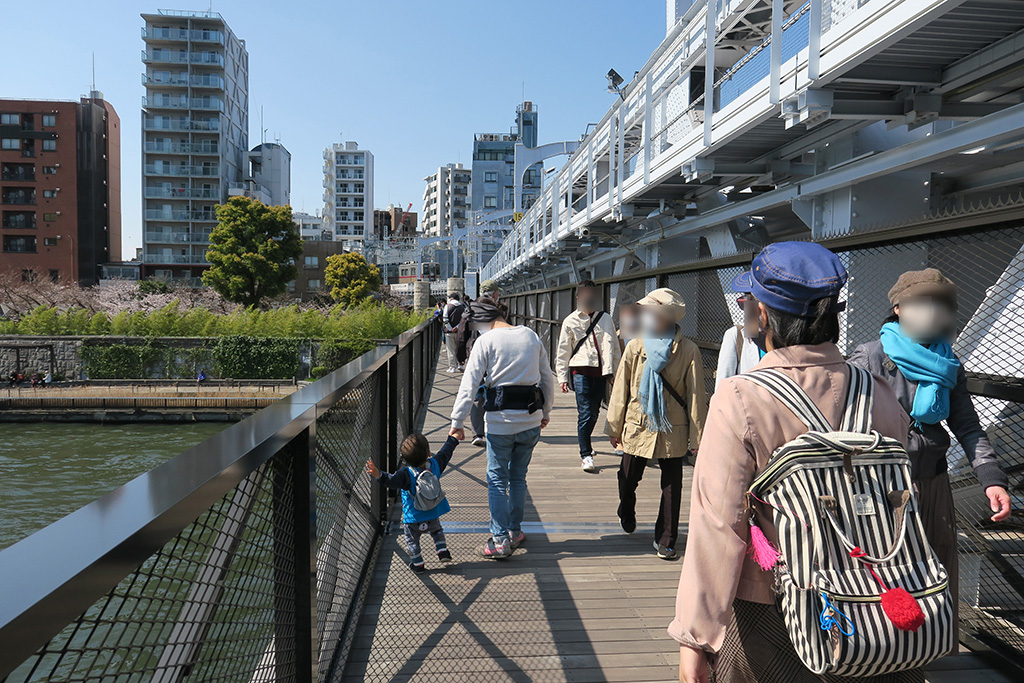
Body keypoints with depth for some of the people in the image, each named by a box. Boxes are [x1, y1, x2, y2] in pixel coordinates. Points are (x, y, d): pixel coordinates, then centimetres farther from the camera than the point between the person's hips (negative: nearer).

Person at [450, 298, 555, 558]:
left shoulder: (486, 341, -7)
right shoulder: (532, 336, 8)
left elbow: (469, 385, -10)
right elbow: (547, 378, 13)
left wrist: (457, 423, -7)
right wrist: (546, 412, 24)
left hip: (500, 420, -5)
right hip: (531, 419, 5)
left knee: (497, 479, 7)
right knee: (518, 477, 18)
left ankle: (501, 539, 6)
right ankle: (515, 531, 27)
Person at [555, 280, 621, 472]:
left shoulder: (605, 318, 13)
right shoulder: (570, 321, 6)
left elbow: (614, 346, 17)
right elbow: (563, 351, 7)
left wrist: (615, 371, 14)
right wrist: (562, 377, 2)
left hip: (601, 372, 3)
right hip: (581, 371, -3)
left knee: (594, 413, 11)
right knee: (585, 414, -10)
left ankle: (585, 442, 34)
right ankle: (585, 455, -4)